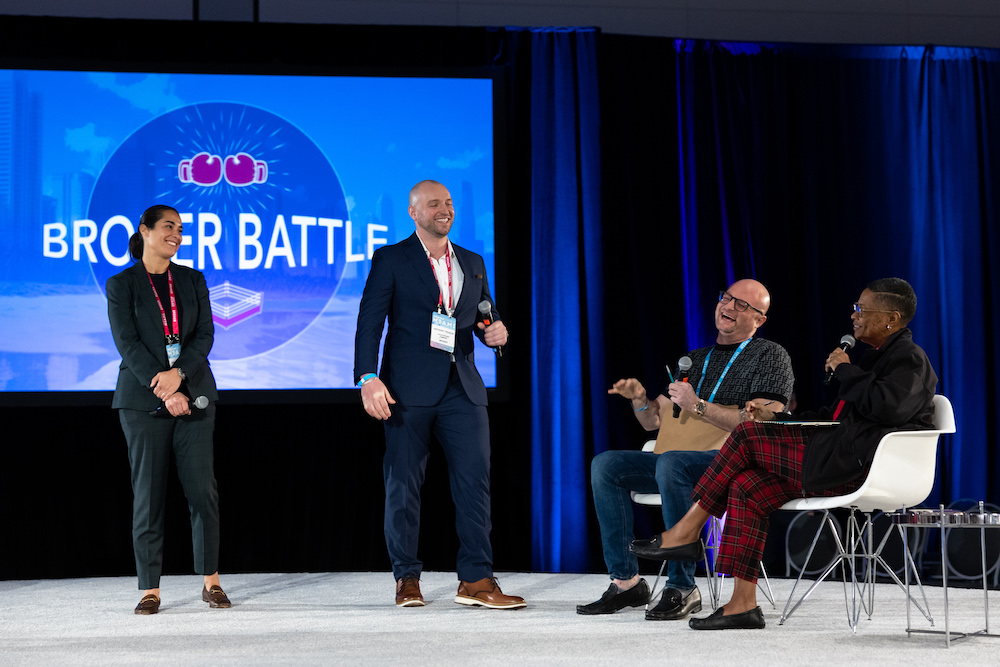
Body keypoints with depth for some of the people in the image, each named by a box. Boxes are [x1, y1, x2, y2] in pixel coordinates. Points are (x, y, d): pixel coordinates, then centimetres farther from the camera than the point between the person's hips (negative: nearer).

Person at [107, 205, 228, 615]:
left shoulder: (192, 280, 13)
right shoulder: (121, 285, 3)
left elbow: (205, 335, 4)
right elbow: (128, 344, -6)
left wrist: (178, 373, -13)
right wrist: (165, 392, -15)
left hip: (193, 394, 2)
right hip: (143, 400, -2)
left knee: (202, 489, -3)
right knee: (148, 494, -2)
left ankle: (211, 582, 7)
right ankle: (150, 590, 3)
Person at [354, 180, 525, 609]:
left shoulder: (473, 263, 18)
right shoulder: (390, 259, 3)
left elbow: (485, 319, 23)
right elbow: (369, 323, -3)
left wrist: (495, 332, -1)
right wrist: (368, 378, -15)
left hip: (462, 388, 4)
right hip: (409, 389, -4)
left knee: (475, 480, -4)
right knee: (403, 484, 0)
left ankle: (476, 580, 0)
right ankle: (407, 580, 11)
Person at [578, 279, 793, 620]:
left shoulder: (770, 356, 1)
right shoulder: (695, 359, 22)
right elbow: (653, 421, 22)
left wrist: (699, 406, -20)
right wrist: (640, 400, -2)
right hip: (686, 458, 7)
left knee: (671, 463, -37)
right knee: (605, 464, -10)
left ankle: (682, 588, -31)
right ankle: (626, 582, -11)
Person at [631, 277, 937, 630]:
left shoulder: (909, 360, -6)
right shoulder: (882, 356, 25)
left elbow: (887, 406, -27)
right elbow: (839, 414, 26)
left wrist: (845, 370, -12)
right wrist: (777, 419, 17)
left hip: (851, 463, -10)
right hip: (846, 462, 10)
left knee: (746, 436, -13)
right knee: (747, 487, -3)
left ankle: (687, 530, -3)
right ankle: (743, 604, -5)